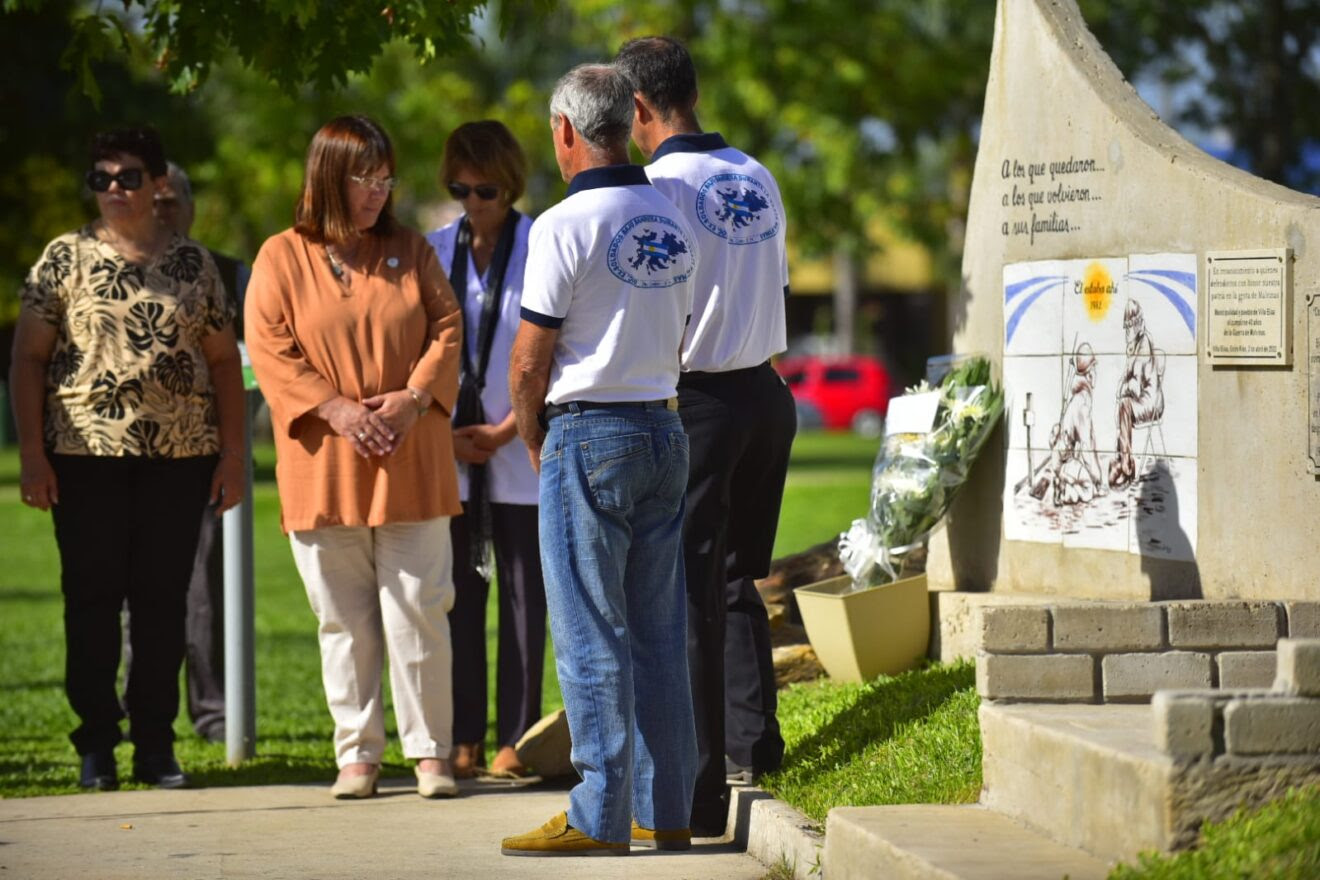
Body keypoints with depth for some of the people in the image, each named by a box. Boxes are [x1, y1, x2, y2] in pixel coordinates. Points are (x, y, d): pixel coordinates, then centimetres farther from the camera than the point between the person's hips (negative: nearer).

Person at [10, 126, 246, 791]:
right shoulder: (66, 258, 5)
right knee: (92, 598, 0)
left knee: (163, 600, 3)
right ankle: (96, 745, 8)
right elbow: (28, 358, 3)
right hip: (87, 458, -1)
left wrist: (232, 453, 5)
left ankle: (156, 744, 10)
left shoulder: (192, 263, 10)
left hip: (180, 460, 1)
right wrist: (32, 453, -6)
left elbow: (224, 362, 12)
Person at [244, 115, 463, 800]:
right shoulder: (282, 258, 3)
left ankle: (431, 751, 6)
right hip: (325, 471, -1)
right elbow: (268, 348, -3)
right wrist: (333, 408, -13)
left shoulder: (410, 252, 10)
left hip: (410, 466, 1)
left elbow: (446, 328, 7)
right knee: (345, 621, 4)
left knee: (418, 610, -1)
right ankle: (357, 754, 11)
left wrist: (415, 396, -9)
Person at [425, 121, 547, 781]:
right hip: (449, 453, 3)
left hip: (520, 451, -3)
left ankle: (514, 740, 4)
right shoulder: (433, 252, 7)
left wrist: (503, 432, -8)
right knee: (459, 596, 3)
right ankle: (463, 738, 7)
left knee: (523, 597, 1)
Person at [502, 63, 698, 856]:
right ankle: (666, 812, 12)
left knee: (592, 636, -3)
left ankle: (601, 818, -3)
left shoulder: (566, 225, -12)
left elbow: (529, 362, -11)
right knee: (659, 633, 9)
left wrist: (534, 440, 7)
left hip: (590, 436, -7)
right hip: (665, 428, 7)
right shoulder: (672, 222, 9)